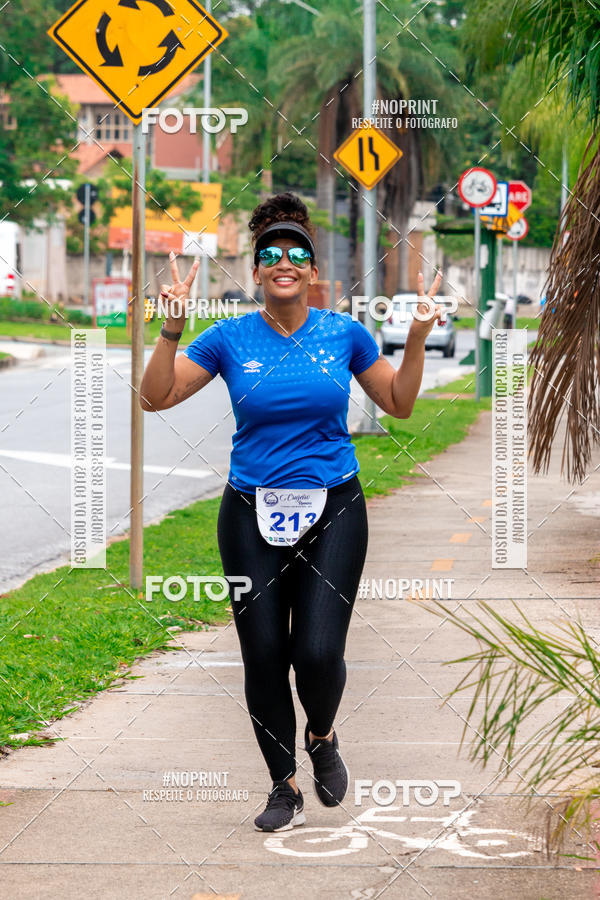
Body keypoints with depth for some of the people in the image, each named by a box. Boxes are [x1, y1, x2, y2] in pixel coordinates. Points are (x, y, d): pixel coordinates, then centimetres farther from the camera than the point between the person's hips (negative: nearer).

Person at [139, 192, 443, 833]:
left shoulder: (344, 333, 2)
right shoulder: (231, 338, 0)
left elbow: (399, 403, 11)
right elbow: (156, 396, -1)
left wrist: (417, 338, -2)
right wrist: (172, 328, -13)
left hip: (332, 511, -1)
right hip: (252, 515, 1)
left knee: (319, 652, -12)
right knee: (263, 656, 1)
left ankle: (322, 734, 23)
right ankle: (284, 789, 18)